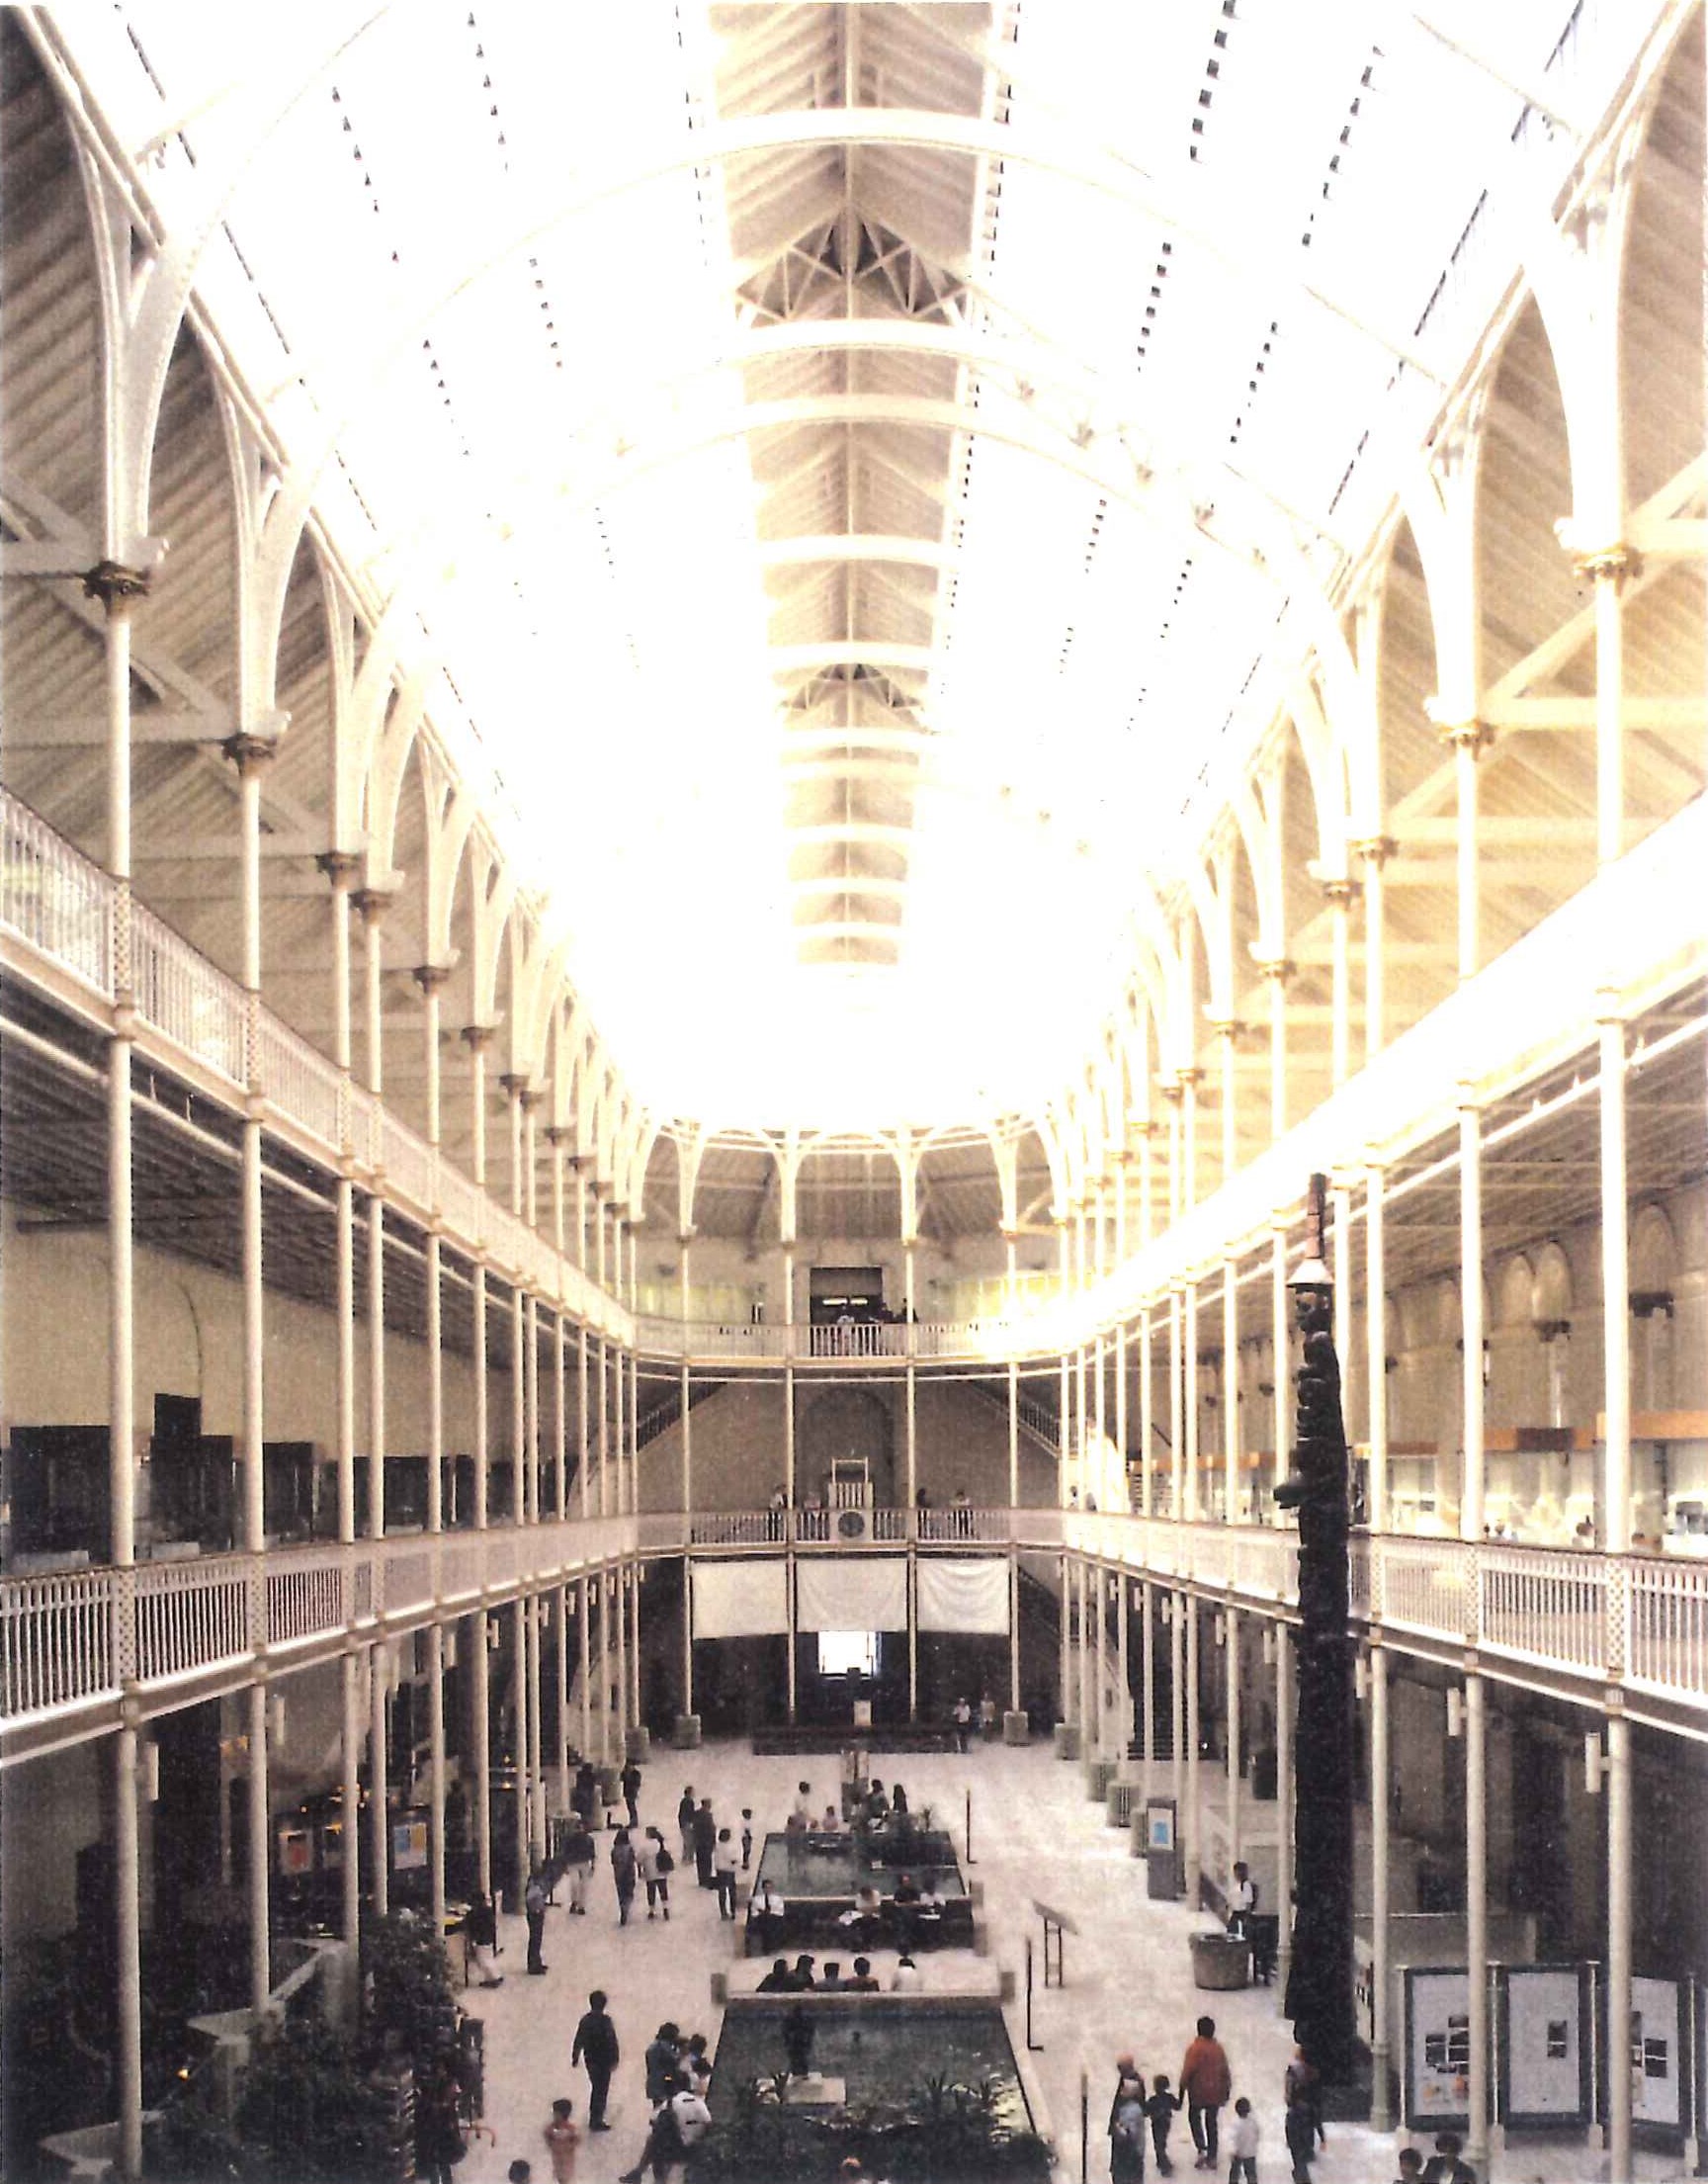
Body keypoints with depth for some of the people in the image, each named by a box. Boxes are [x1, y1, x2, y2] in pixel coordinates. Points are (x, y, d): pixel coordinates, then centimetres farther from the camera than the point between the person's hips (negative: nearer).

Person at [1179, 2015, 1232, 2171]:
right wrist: (1226, 2091, 14)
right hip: (1215, 2093, 4)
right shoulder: (1219, 2049, -4)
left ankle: (1202, 2149, 0)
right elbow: (1225, 2072, 3)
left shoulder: (1195, 2049, -18)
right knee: (1212, 2123, 15)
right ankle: (1212, 2157, 19)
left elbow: (1187, 2072, -16)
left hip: (1198, 2092, -4)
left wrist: (1182, 2089, -5)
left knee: (1194, 2118, 17)